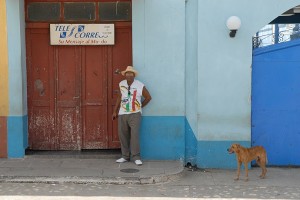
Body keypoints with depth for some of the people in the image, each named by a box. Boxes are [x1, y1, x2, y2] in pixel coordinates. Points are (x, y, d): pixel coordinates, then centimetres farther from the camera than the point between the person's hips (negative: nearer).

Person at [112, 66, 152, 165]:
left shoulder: (140, 85, -6)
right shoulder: (121, 84, 6)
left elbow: (148, 97, 6)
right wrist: (115, 111, 15)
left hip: (135, 114, -4)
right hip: (122, 114, 4)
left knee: (135, 135, -12)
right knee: (122, 135, 6)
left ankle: (136, 157, -5)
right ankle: (125, 156, 18)